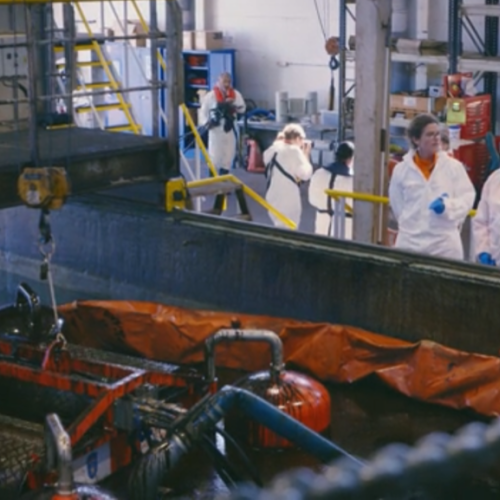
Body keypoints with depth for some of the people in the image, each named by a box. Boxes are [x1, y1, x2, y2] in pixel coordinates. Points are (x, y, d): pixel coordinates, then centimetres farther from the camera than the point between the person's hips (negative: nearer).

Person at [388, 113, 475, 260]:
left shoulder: (453, 166, 0)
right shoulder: (401, 169, 2)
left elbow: (467, 197, 1)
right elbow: (397, 206, 9)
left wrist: (447, 206, -16)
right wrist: (415, 225, 3)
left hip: (445, 244, -1)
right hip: (410, 243, 1)